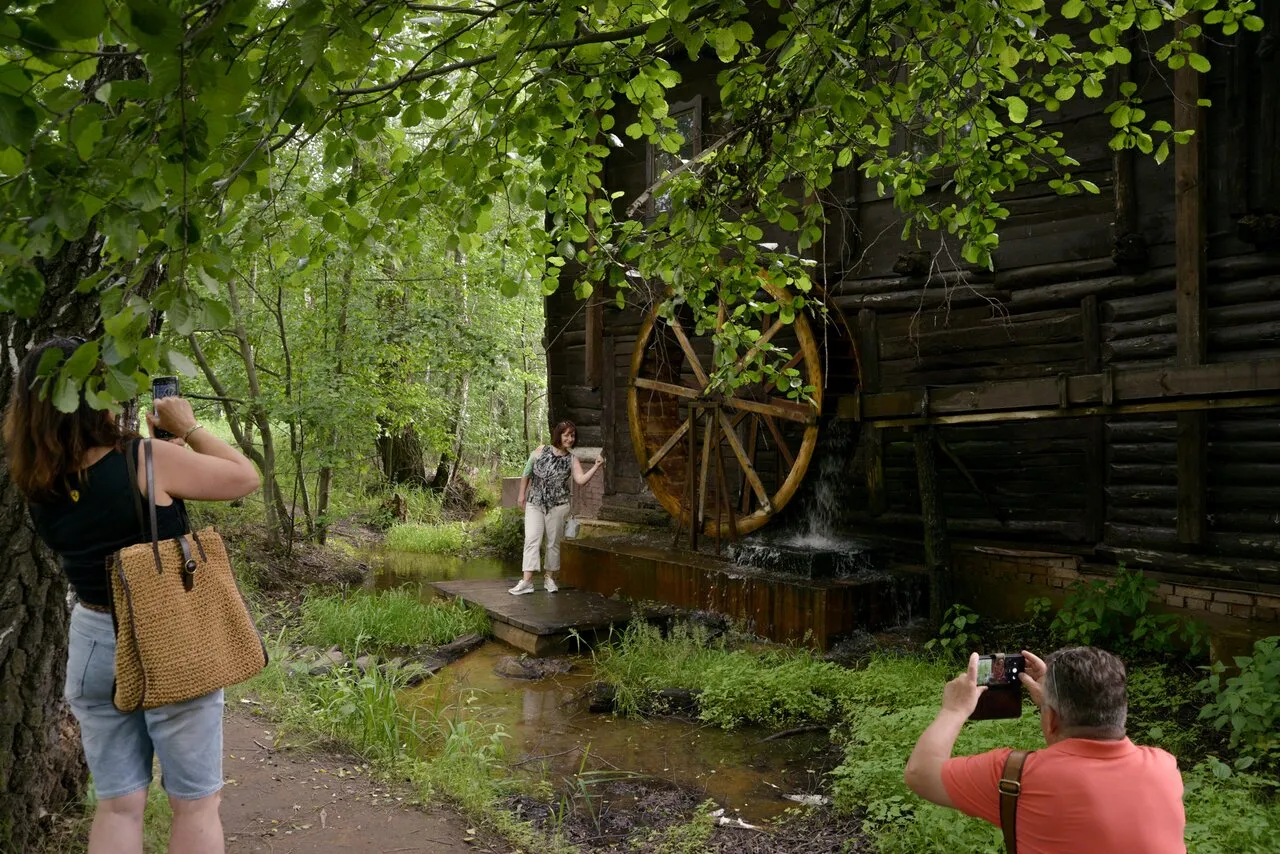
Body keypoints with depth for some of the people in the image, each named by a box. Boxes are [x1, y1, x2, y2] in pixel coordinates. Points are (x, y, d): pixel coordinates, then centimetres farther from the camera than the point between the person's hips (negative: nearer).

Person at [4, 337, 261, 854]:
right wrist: (187, 427, 0)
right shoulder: (147, 461, -21)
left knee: (117, 805, 16)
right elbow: (246, 478, -10)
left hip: (93, 642, 6)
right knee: (194, 803, 9)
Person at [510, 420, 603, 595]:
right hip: (534, 503, 0)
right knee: (532, 540, -9)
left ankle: (550, 578, 22)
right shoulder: (541, 450, 1)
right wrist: (522, 495, 7)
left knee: (553, 542, 7)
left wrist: (596, 467, -26)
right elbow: (526, 473, 8)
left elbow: (581, 480, -15)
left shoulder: (572, 460, 0)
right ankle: (527, 581, -11)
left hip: (558, 505, 0)